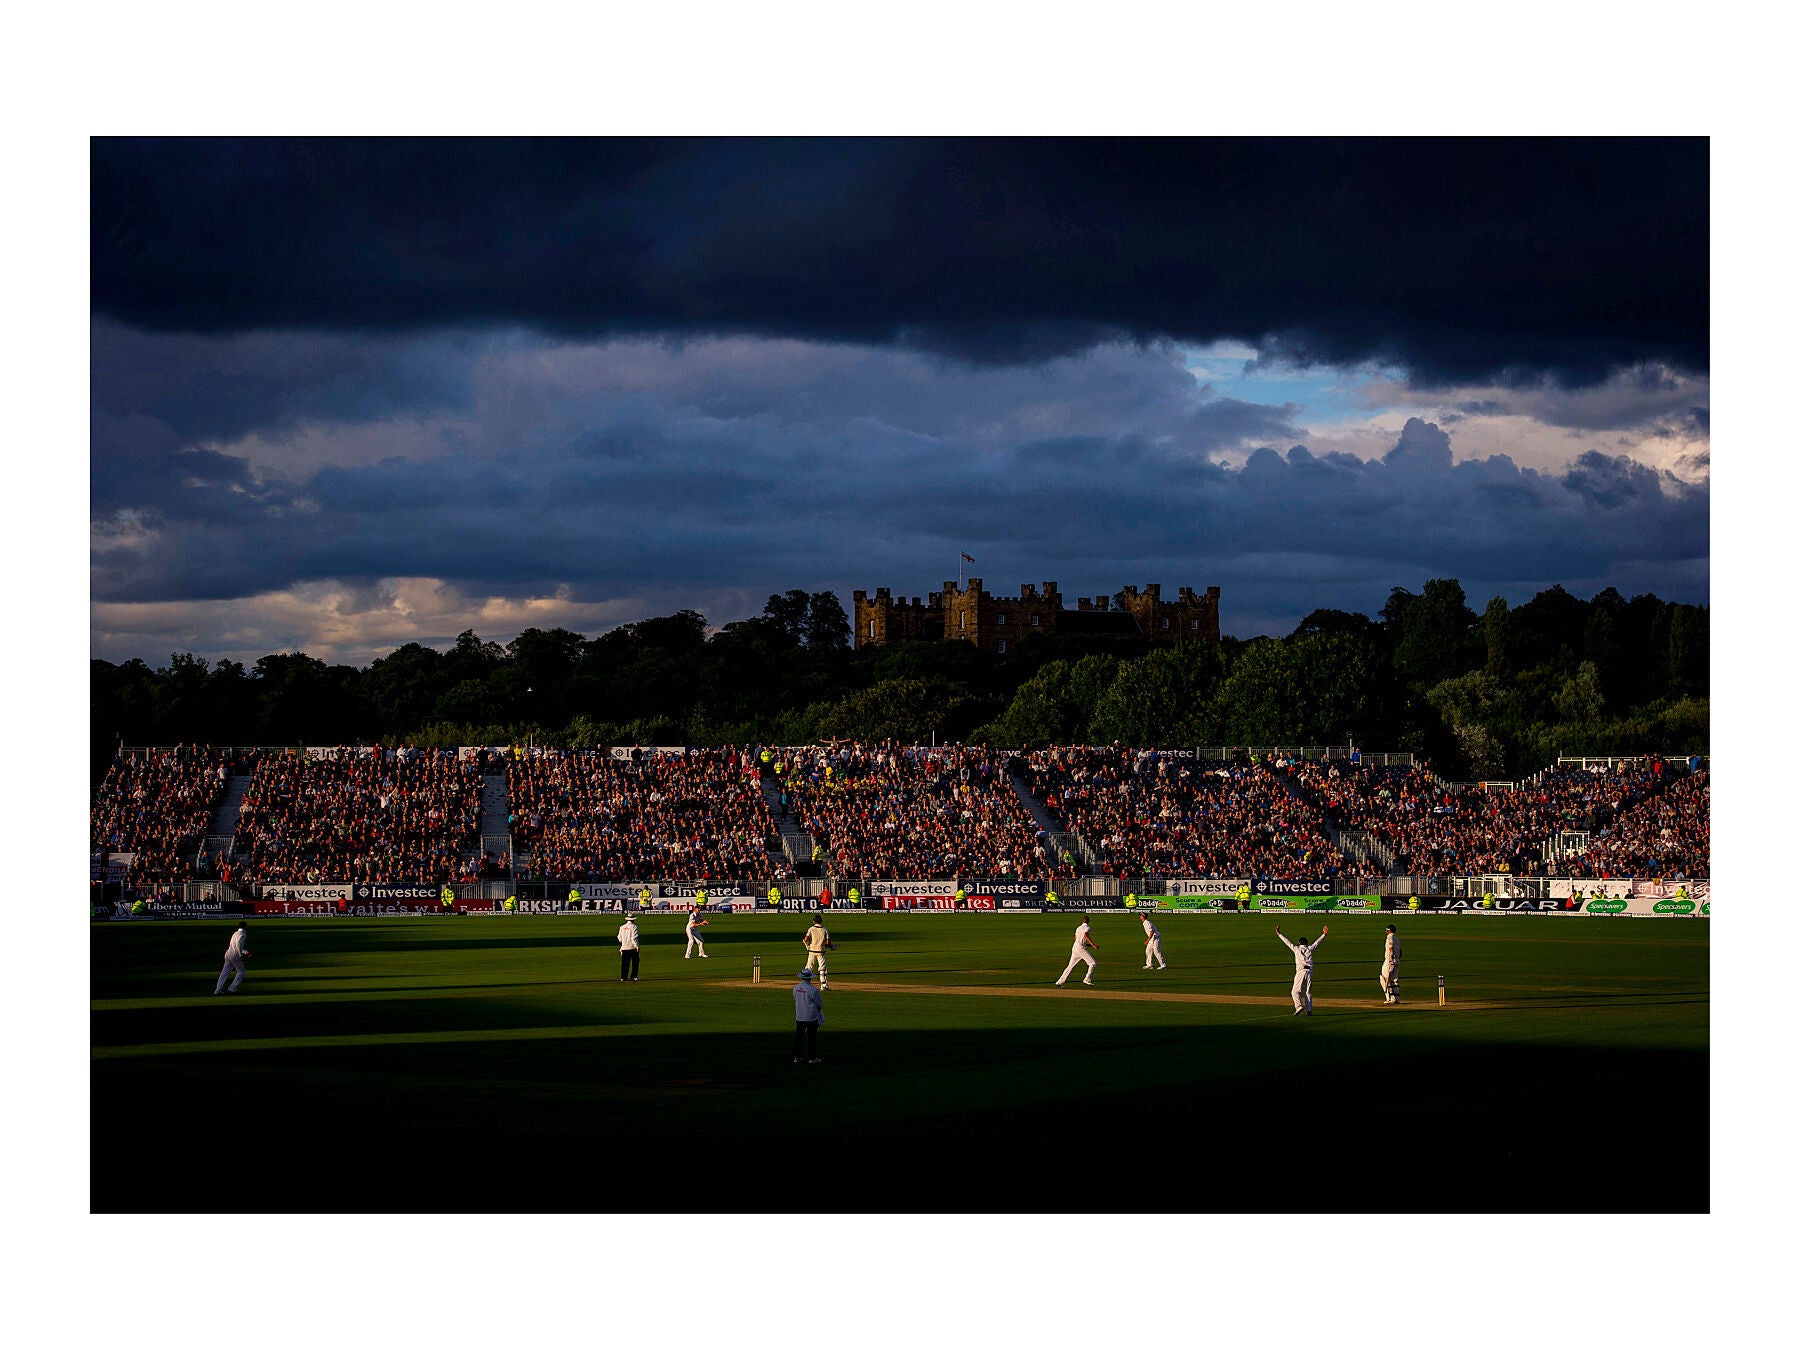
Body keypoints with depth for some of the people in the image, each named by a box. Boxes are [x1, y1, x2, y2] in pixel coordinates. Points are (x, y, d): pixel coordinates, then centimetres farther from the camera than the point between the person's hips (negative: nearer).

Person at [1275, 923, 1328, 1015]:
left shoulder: (1296, 949, 7)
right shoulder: (1310, 949, 13)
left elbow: (1287, 942, 12)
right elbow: (1317, 942, 24)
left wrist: (1279, 934, 20)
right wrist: (1324, 934, 36)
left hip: (1301, 971, -3)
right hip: (1309, 971, 3)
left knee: (1296, 991, 0)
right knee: (1308, 992, 8)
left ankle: (1299, 1006, -20)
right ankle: (1309, 1010, 1)